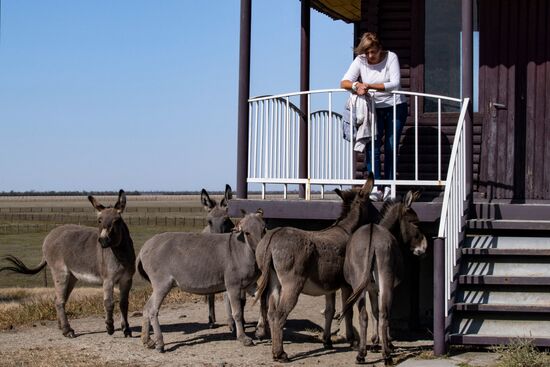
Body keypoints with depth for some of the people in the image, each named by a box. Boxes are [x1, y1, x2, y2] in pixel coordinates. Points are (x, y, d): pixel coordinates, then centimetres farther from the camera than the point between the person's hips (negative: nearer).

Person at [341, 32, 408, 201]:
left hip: (395, 107, -2)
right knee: (372, 147, -12)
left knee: (391, 148, -3)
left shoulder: (391, 57, -11)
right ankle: (375, 188, -16)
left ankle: (389, 188, 3)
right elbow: (344, 82, -11)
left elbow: (395, 84, -21)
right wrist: (356, 85, -34)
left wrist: (368, 86, -28)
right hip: (373, 109, 2)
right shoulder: (360, 60, -5)